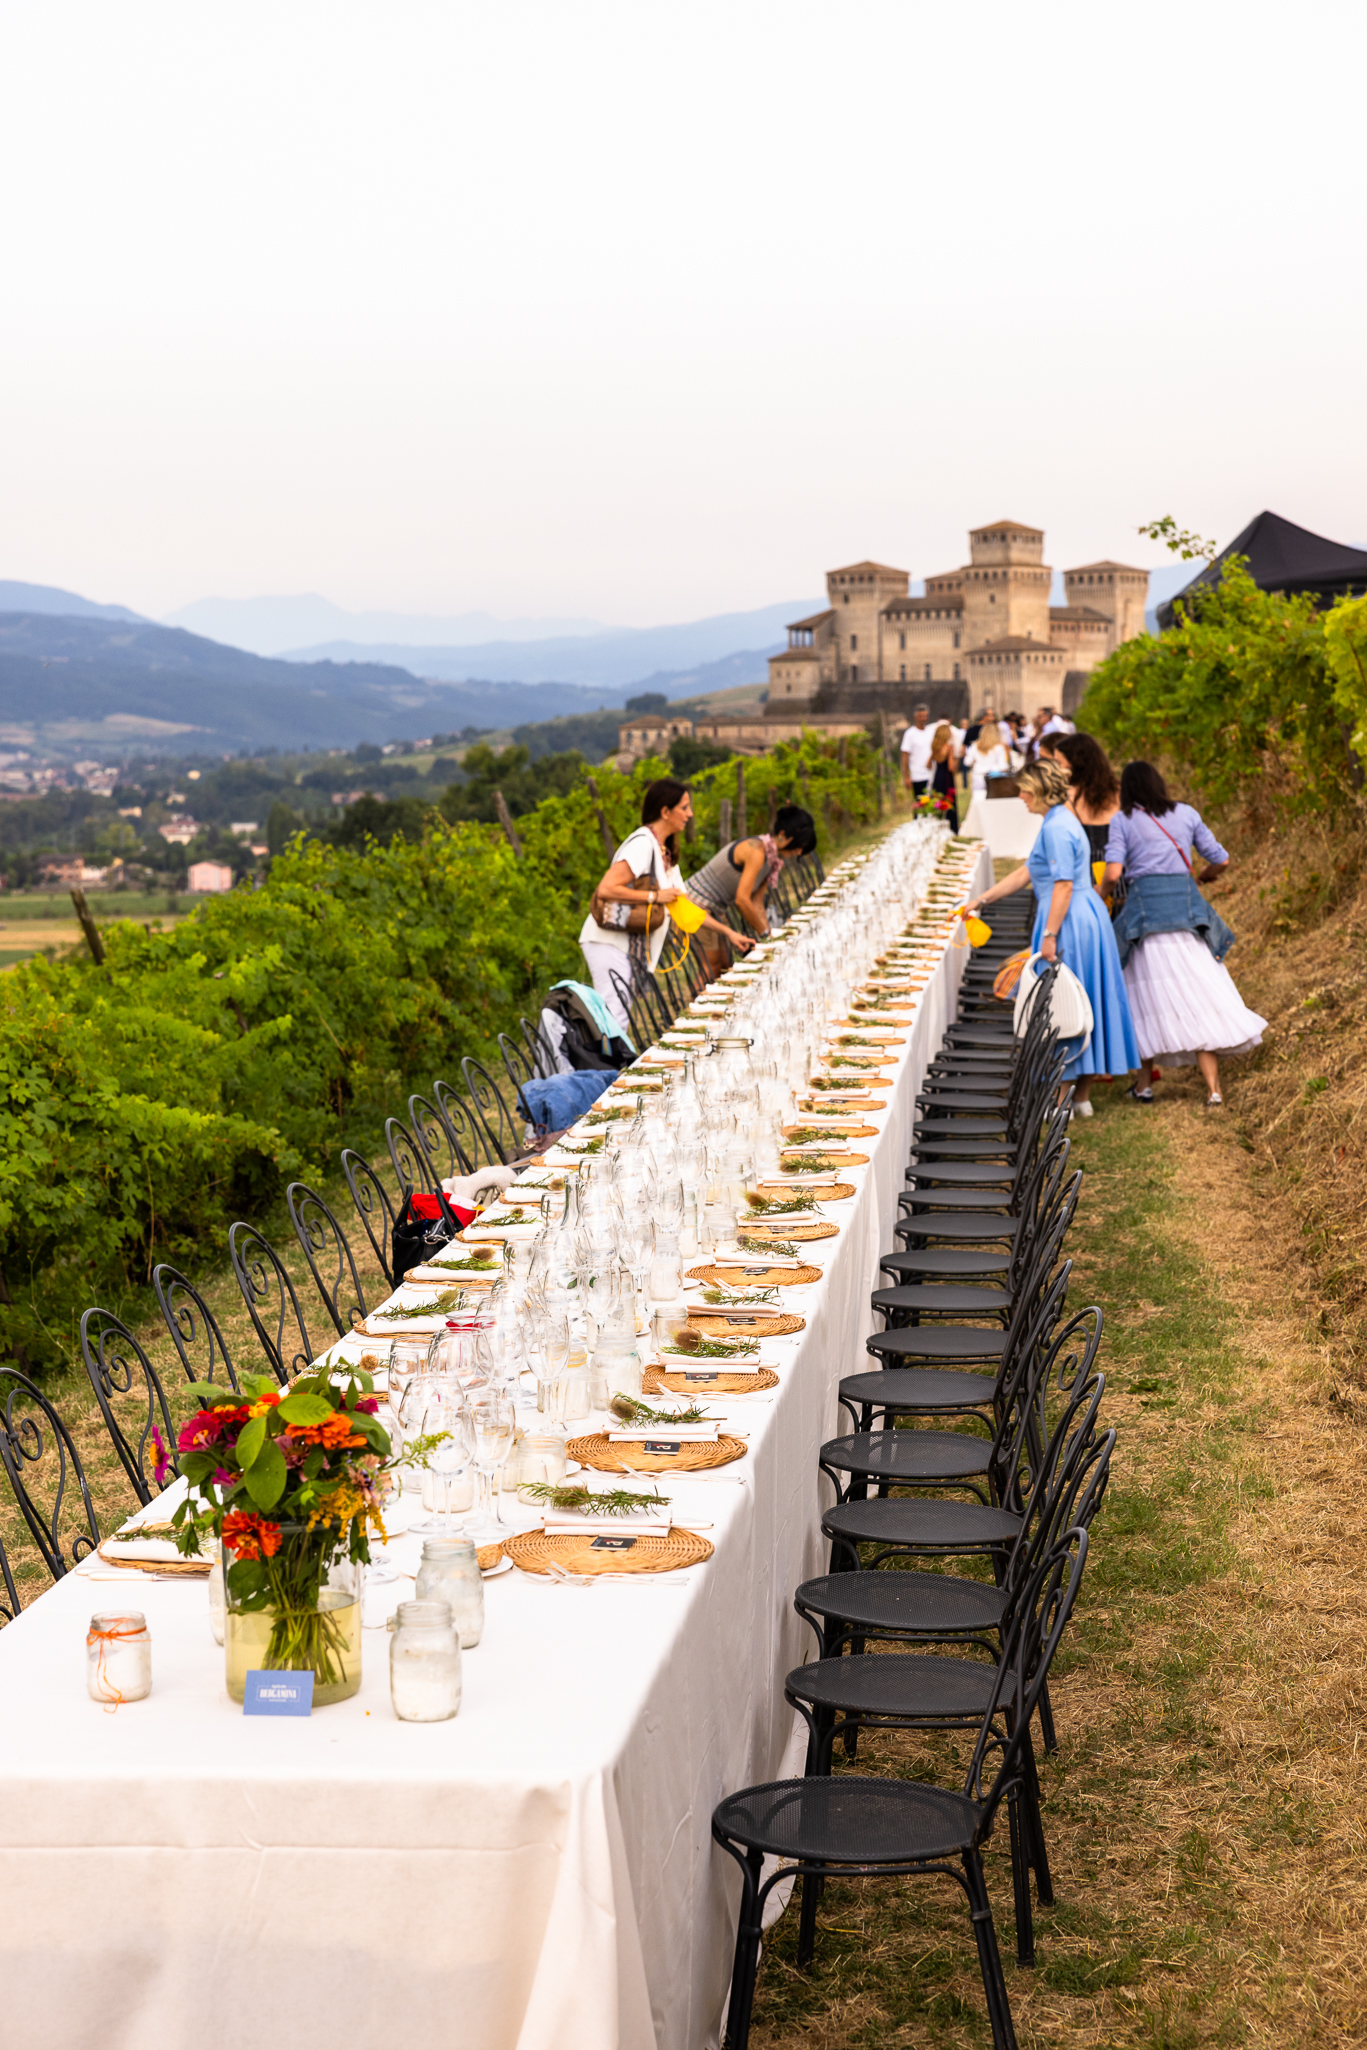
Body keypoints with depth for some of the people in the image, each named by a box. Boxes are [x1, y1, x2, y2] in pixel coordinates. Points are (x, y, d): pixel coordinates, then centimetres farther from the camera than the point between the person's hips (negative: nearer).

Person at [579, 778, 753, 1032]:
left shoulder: (665, 852, 16)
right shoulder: (642, 844, -15)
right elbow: (606, 889, -25)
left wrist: (727, 932, 20)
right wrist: (656, 896, -19)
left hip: (627, 943, 10)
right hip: (608, 942, -10)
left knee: (620, 1018, 8)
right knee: (614, 1018, -15)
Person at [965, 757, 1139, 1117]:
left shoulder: (1057, 828, -16)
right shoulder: (1058, 822, 15)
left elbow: (1064, 885, -21)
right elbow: (1026, 873, 21)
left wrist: (1049, 936, -23)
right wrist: (982, 900, 23)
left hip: (1070, 922, -10)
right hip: (1087, 918, 10)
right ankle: (1082, 1097, 20)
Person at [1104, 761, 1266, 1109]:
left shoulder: (1123, 821, 4)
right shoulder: (1187, 814, 12)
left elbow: (1113, 872, -8)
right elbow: (1221, 861, 15)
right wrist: (1201, 878, 36)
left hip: (1144, 906, -1)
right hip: (1187, 906, 2)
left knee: (1146, 997, 8)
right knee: (1198, 997, 0)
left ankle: (1144, 1084, 13)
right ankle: (1213, 1090, -6)